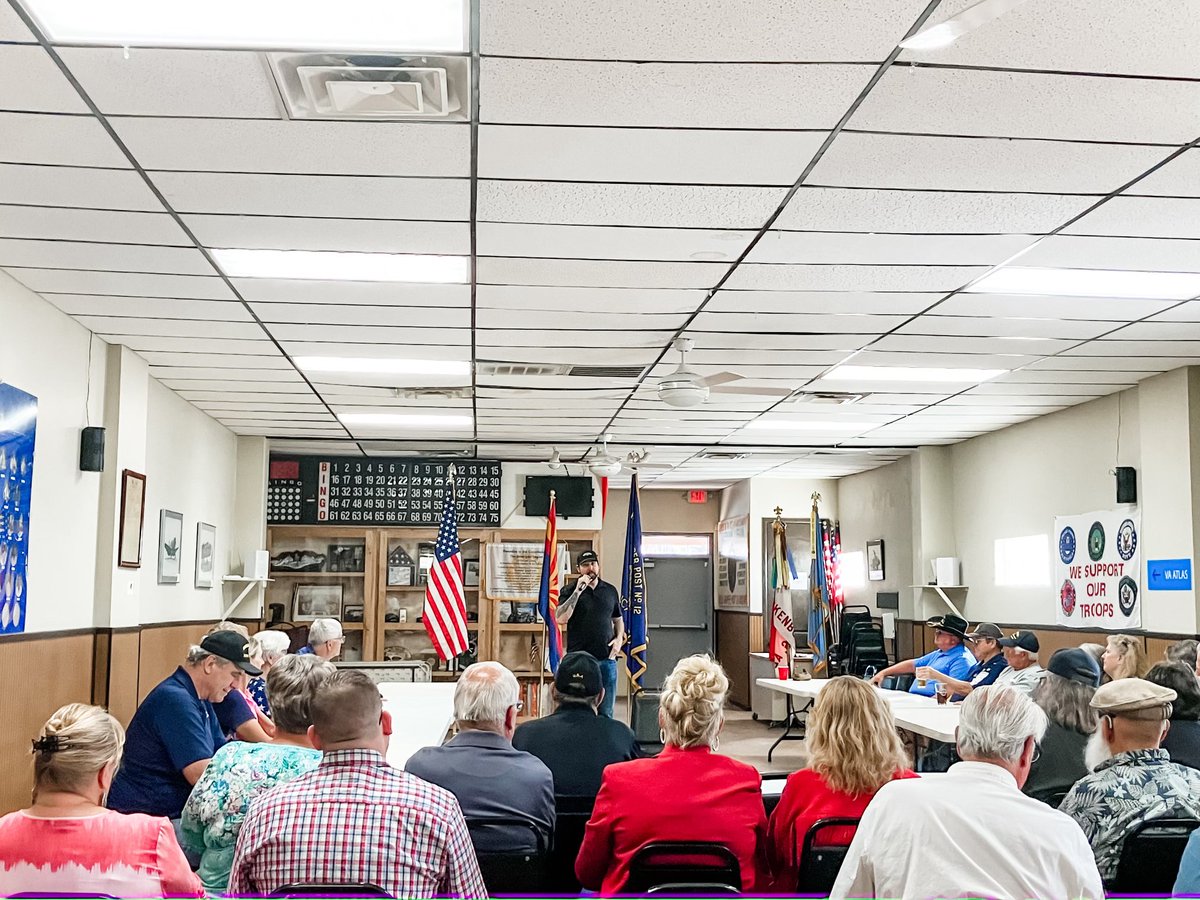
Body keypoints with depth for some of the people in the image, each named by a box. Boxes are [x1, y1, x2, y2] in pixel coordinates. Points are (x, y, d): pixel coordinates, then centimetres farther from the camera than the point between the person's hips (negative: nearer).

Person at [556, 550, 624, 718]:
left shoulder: (610, 591, 13)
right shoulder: (570, 591, 2)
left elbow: (618, 619, 23)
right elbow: (561, 619, -13)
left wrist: (619, 638, 4)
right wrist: (578, 591, -15)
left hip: (607, 659, 3)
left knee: (606, 713, 6)